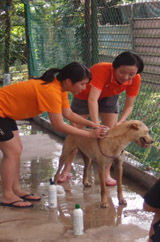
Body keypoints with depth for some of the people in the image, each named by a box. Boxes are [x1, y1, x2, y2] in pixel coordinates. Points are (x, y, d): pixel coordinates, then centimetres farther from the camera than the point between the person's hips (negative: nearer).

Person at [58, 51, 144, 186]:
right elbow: (92, 99, -52)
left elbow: (129, 106, -22)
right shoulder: (102, 70, -43)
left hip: (109, 96, 3)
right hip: (85, 96, -3)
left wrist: (120, 122, -41)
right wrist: (96, 124, -63)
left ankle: (106, 174, 3)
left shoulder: (135, 79, -28)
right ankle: (66, 170, 15)